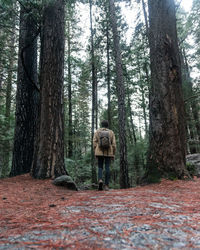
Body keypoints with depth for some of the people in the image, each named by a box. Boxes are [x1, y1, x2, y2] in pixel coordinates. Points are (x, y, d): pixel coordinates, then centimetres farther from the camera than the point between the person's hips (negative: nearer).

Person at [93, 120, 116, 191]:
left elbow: (94, 143, -1)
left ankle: (100, 180, -17)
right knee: (107, 168, 3)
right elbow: (114, 144, -1)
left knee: (100, 167, 9)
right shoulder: (111, 132, 4)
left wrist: (95, 153, 5)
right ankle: (106, 185, 1)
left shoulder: (97, 132, 3)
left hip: (99, 152, 0)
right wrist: (113, 154, 5)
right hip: (108, 153, 0)